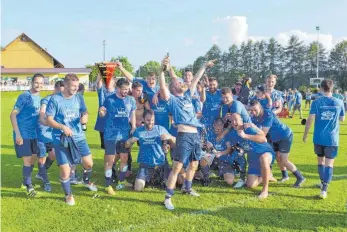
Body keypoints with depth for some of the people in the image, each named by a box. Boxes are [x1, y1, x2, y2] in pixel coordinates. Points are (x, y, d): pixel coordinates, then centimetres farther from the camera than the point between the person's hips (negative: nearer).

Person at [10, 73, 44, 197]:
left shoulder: (39, 97, 7)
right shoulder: (24, 96, -13)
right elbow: (13, 115, -14)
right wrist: (18, 134, -19)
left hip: (34, 134, 7)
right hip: (23, 134, -7)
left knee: (33, 159, 14)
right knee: (27, 160, -5)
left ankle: (26, 181, 33)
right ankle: (29, 185, 9)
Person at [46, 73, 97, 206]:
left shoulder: (79, 98, 4)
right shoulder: (55, 99, -10)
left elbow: (85, 113, 2)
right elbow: (49, 120, -9)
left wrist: (85, 117, -23)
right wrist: (63, 127, -25)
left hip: (78, 136, 4)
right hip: (61, 139, -4)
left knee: (89, 163, 6)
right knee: (65, 170, -1)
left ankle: (86, 181, 40)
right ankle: (68, 195, 24)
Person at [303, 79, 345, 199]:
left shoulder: (316, 102, -6)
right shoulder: (339, 102, -1)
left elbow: (310, 120, -8)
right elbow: (342, 119, 11)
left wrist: (305, 134, 3)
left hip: (319, 138, 1)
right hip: (332, 139, 0)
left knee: (321, 161, 18)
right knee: (329, 163, 1)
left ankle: (323, 184, 31)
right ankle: (324, 189, -10)